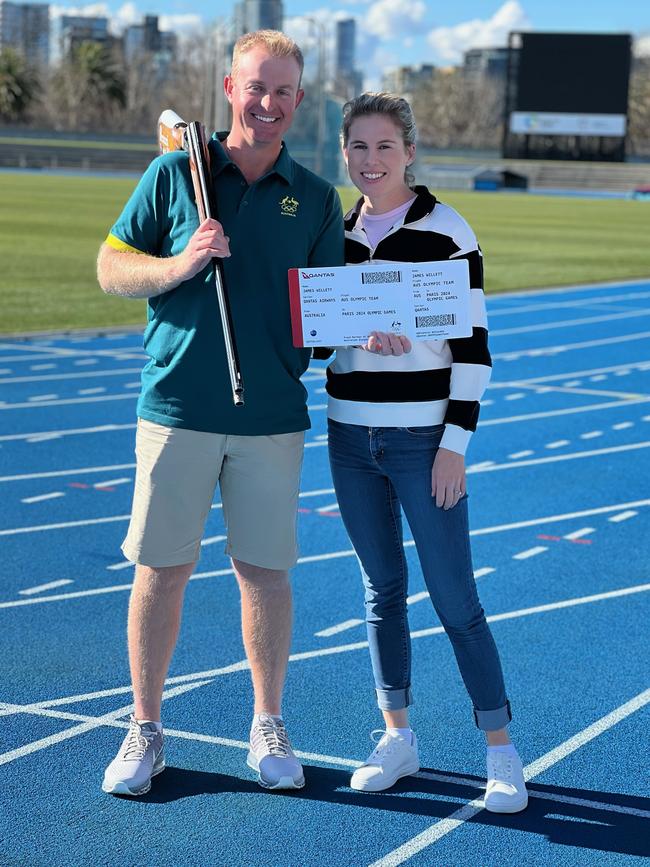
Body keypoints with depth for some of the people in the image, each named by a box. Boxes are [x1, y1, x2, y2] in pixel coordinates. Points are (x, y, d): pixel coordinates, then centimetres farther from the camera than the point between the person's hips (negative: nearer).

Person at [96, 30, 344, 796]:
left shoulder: (315, 199, 7)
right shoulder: (174, 173, 3)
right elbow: (111, 267, 4)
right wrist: (179, 264, -14)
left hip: (273, 417, 1)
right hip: (177, 409, -1)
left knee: (265, 571, 7)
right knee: (160, 569, 3)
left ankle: (268, 728, 23)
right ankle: (145, 731, 18)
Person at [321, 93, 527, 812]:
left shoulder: (446, 230, -7)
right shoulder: (338, 231, 8)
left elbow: (473, 344, -8)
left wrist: (455, 444, -12)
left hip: (423, 440, -5)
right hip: (350, 436, 5)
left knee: (454, 599, -3)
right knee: (381, 588, 11)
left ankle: (501, 751, 8)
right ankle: (397, 738, 22)